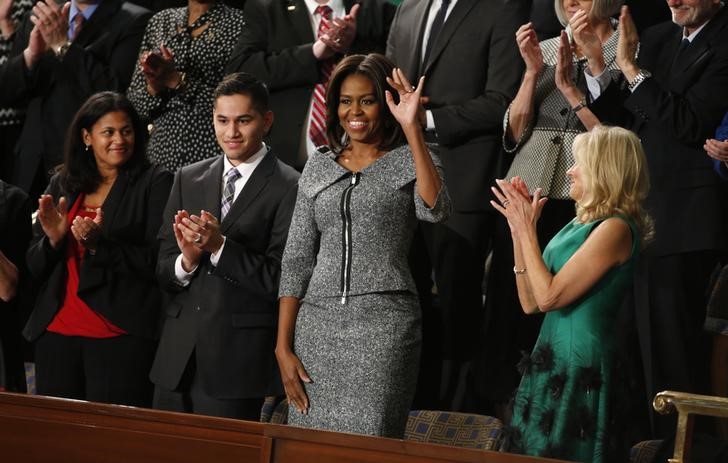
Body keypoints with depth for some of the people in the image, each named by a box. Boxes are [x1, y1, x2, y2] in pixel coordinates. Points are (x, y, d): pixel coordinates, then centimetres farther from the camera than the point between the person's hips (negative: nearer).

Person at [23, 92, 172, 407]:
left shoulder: (155, 183, 1)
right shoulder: (62, 185, 13)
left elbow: (157, 261, -7)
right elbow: (33, 267, 14)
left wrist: (99, 245, -19)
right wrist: (53, 240, -7)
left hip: (120, 335, -4)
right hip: (57, 330, 4)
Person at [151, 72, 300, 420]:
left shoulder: (289, 188, -6)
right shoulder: (188, 179, 12)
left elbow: (280, 280, -12)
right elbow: (162, 271, 10)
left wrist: (220, 246, -19)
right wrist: (187, 260, -12)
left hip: (238, 361, -5)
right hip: (178, 357, 5)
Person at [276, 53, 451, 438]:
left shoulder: (409, 160, 5)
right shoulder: (318, 168, 14)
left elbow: (435, 210, -18)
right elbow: (296, 261, 12)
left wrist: (411, 128, -18)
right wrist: (283, 346, 5)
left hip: (384, 323, -4)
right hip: (317, 323, 4)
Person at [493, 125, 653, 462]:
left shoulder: (614, 228, -14)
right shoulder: (582, 225, 13)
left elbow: (549, 296, -19)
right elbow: (530, 303, 13)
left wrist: (526, 229, -11)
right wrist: (519, 229, 9)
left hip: (579, 369, -9)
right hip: (553, 363, 9)